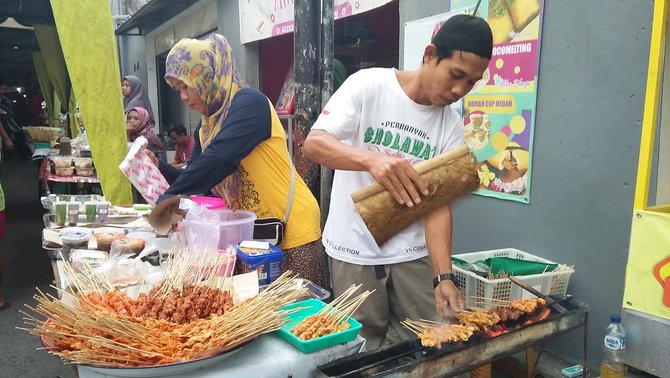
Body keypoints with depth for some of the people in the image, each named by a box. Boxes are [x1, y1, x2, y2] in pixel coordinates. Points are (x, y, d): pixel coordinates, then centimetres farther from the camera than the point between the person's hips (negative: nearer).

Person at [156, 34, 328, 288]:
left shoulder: (248, 103, -15)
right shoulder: (208, 125, 11)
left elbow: (217, 161, -26)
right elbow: (203, 176, 14)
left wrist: (167, 200, -20)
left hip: (292, 232, -8)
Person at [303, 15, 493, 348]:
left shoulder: (452, 126, -1)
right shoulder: (368, 85, -11)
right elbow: (314, 143, -20)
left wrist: (444, 276, -17)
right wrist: (372, 159, -39)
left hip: (413, 253, 4)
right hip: (355, 250, -3)